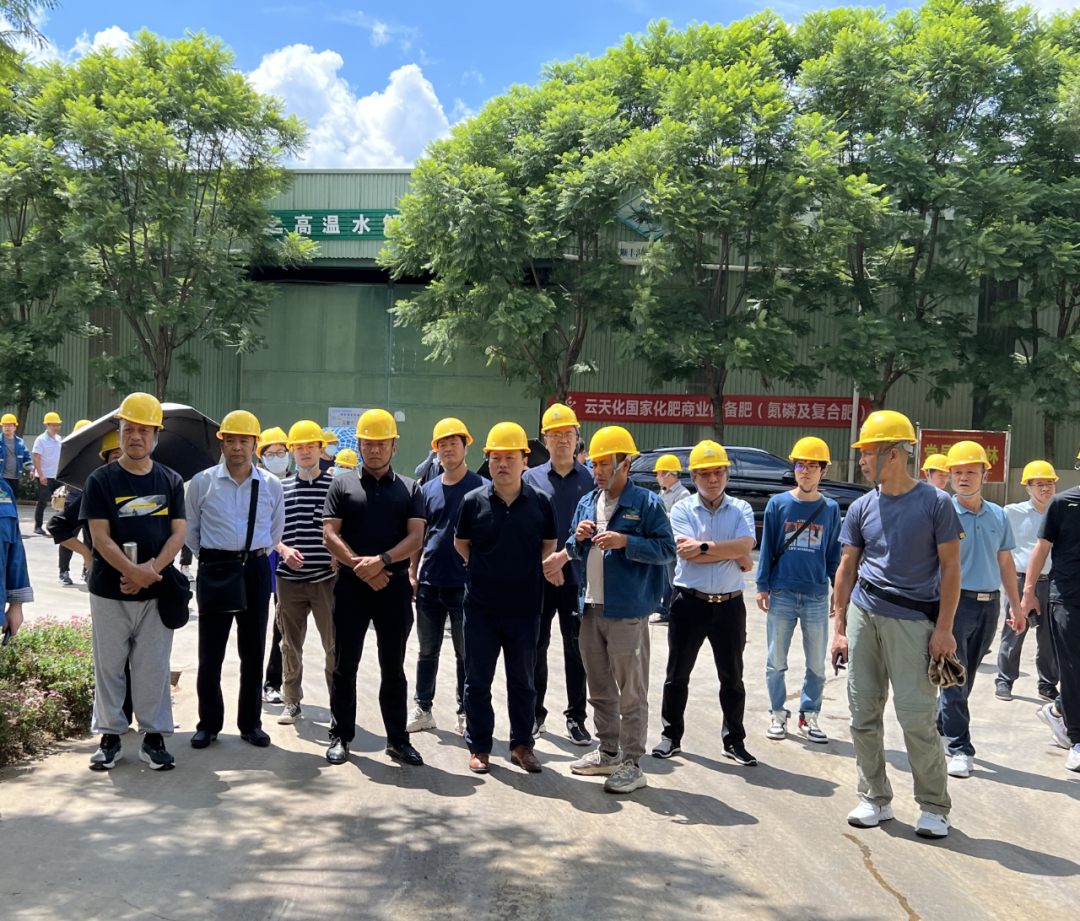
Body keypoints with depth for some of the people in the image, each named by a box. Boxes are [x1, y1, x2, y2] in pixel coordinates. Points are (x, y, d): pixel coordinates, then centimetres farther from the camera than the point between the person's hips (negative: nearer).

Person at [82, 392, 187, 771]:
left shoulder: (170, 481, 5)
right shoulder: (101, 480, -1)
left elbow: (179, 532, 0)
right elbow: (100, 536, -8)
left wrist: (152, 569, -15)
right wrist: (133, 571, -20)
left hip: (157, 592, 1)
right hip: (109, 591, -1)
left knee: (154, 666, 6)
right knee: (109, 665, 8)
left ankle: (154, 736, 17)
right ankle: (110, 736, 21)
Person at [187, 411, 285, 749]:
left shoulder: (271, 486, 2)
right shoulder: (202, 482, -1)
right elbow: (190, 530, 8)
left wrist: (256, 554, 11)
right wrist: (210, 556, 9)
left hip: (255, 571, 1)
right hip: (214, 570, -1)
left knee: (253, 651, 9)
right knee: (210, 652, 4)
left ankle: (250, 723, 21)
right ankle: (209, 723, 19)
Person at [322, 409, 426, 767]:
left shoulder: (409, 489, 8)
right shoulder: (342, 485, 7)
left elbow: (415, 536, -2)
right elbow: (330, 534, -1)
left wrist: (381, 560, -16)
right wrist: (361, 566, -13)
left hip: (395, 587, 1)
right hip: (351, 586, 0)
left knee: (393, 667, 8)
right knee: (344, 665, 7)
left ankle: (398, 739, 17)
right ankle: (340, 735, 19)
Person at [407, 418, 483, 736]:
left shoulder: (481, 487, -3)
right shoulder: (428, 489, 9)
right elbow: (419, 536, 12)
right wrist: (412, 573, 6)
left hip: (465, 584, -4)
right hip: (429, 583, 4)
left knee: (465, 653, 7)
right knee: (428, 651, 13)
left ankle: (465, 713, 19)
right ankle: (423, 709, 25)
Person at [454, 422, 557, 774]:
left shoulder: (540, 502, -2)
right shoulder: (474, 501, -3)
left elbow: (549, 545, 11)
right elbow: (461, 543, 11)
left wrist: (525, 572, 1)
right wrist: (487, 571, 6)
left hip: (525, 609, 0)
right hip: (480, 608, 0)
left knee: (522, 681, 12)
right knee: (478, 680, 8)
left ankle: (522, 744, 26)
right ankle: (479, 747, 22)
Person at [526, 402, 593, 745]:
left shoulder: (590, 479, 2)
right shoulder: (532, 477, 5)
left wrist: (563, 556, -15)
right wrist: (542, 563, -11)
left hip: (577, 576, -1)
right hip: (538, 576, 1)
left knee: (576, 649, 6)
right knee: (535, 647, 8)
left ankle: (576, 717, 17)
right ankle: (535, 713, 22)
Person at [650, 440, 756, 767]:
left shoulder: (741, 509, 4)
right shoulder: (682, 509, -1)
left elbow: (744, 545, -14)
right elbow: (687, 553, -16)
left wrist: (704, 546, -18)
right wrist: (734, 555, -12)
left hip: (729, 604, 1)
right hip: (689, 602, -1)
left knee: (732, 677, 11)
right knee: (677, 674, 9)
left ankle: (734, 741, 24)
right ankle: (671, 736, 24)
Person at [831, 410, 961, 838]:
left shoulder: (935, 503, -4)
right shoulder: (862, 507, 8)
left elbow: (950, 568, -2)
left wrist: (944, 628, -8)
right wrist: (839, 628, 8)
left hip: (913, 620, -4)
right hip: (864, 615, 4)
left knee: (917, 717, -3)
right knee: (864, 713, 8)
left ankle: (934, 806, 15)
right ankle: (875, 798, 22)